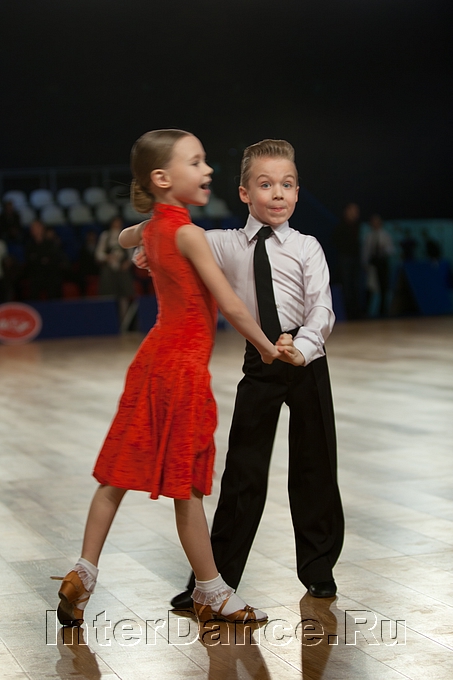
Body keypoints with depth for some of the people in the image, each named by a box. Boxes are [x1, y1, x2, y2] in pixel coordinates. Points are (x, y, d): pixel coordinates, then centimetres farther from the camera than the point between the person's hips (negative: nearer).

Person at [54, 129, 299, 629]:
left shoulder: (150, 229, 7)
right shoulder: (188, 234, -18)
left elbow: (121, 240, 34)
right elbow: (230, 306, -18)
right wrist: (268, 348, -6)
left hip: (154, 357, 8)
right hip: (183, 367, -8)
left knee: (120, 474, 12)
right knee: (187, 486, 2)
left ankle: (83, 574, 16)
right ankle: (211, 593, 15)